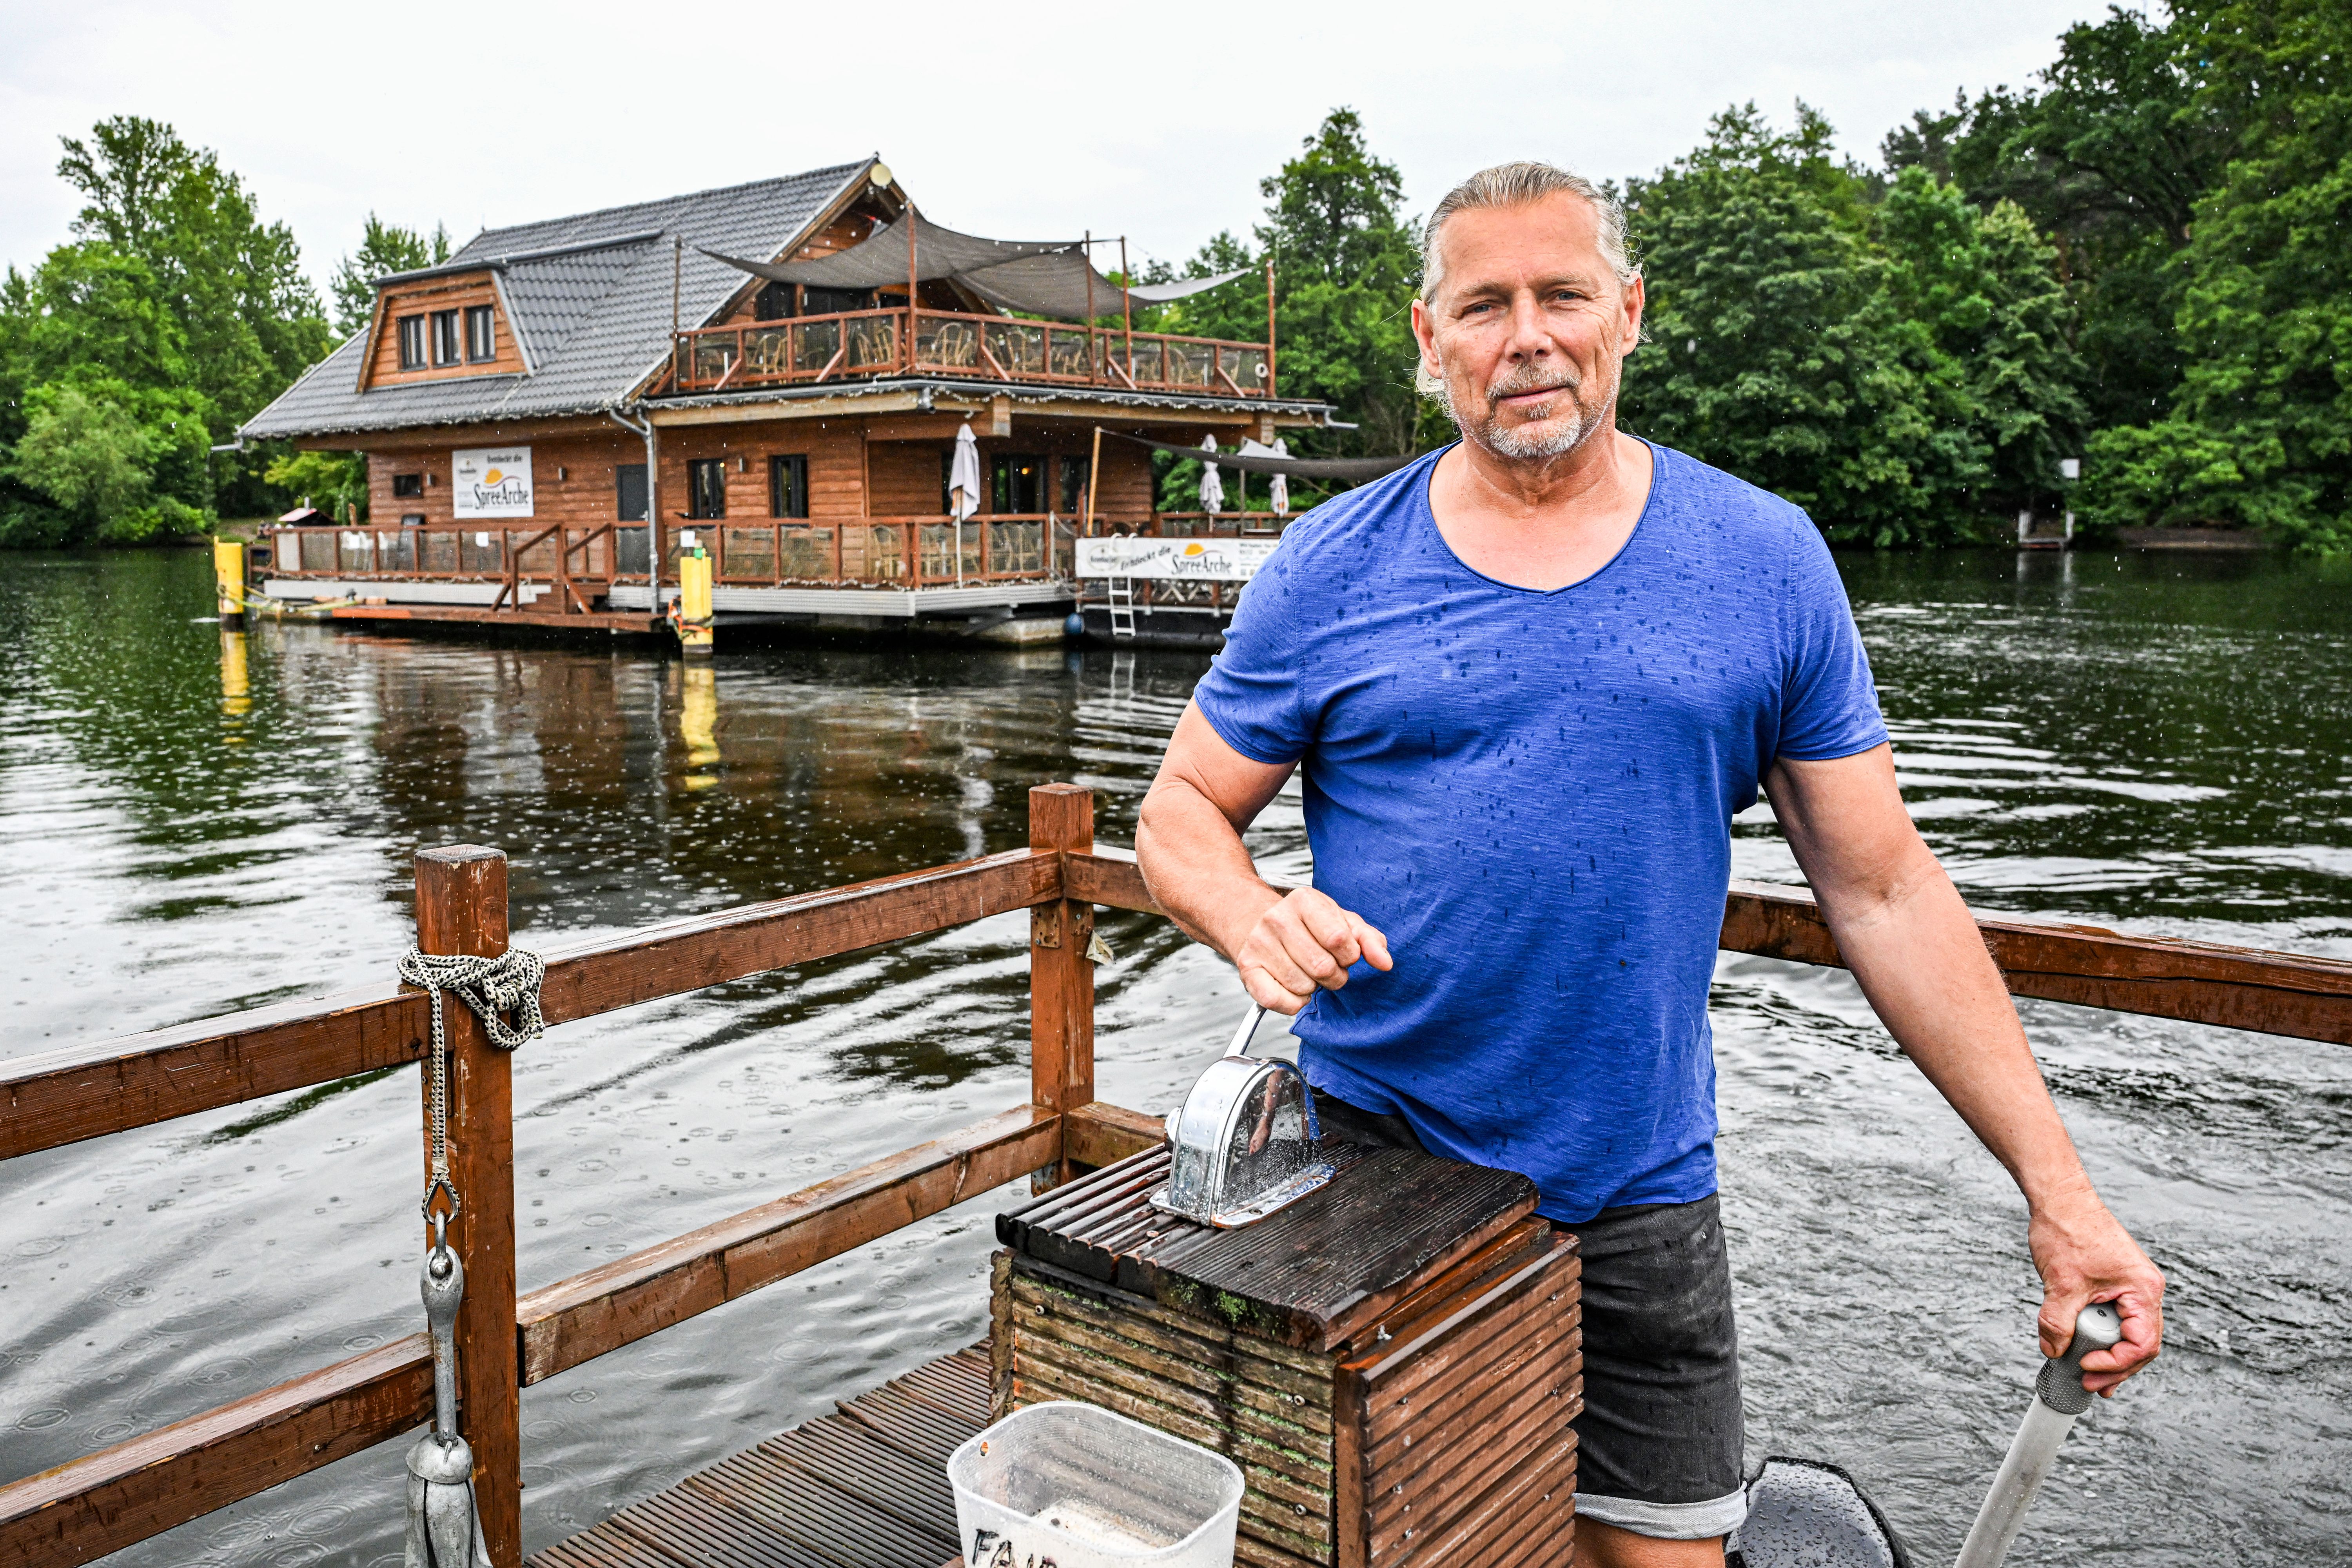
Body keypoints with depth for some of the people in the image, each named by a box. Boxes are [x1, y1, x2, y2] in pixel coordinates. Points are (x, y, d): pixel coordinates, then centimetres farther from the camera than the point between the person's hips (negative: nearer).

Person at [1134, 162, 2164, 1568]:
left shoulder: (1766, 563, -1)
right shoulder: (1331, 569, -3)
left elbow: (1886, 891, 1)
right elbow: (1183, 814, 3)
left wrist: (2060, 1190, -2)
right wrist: (1254, 919, -21)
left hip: (1640, 1195, 1)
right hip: (1367, 1171, 0)